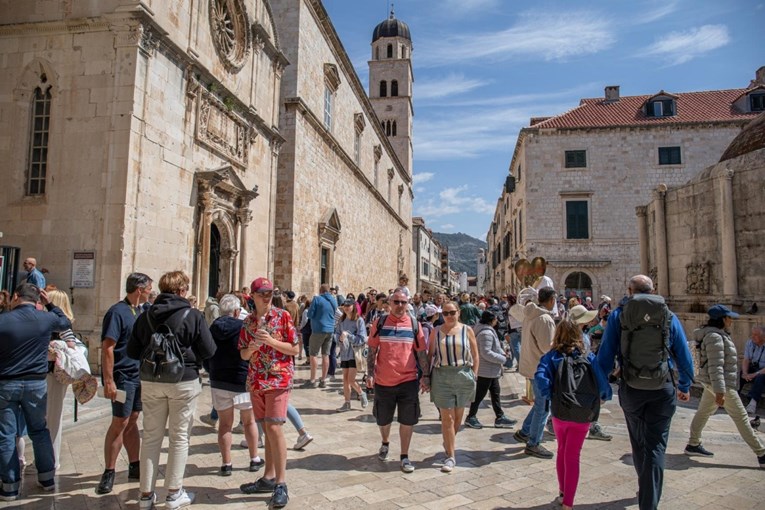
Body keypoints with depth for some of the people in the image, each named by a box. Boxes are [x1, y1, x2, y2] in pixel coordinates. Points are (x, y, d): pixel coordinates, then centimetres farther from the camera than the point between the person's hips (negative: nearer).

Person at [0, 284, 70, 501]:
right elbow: (66, 323, 17)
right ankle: (47, 478, 22)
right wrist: (49, 304, 18)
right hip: (36, 383, 2)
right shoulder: (46, 318, -5)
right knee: (39, 430, 16)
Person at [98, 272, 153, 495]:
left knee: (132, 420, 13)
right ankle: (108, 473, 8)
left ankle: (135, 467, 22)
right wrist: (108, 381, -22)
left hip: (139, 375, 8)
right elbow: (107, 347, -19)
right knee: (120, 422, -3)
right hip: (122, 376, -7)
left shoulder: (141, 311, 10)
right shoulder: (117, 312, -14)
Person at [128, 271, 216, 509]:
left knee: (151, 437, 13)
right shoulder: (193, 315, -11)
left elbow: (132, 351, 4)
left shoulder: (145, 316, 0)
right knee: (179, 438, 8)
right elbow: (208, 351, -10)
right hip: (184, 382, -3)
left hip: (151, 382, 4)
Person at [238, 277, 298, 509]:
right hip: (256, 381, 5)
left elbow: (295, 349, -6)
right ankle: (269, 478, 24)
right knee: (267, 429, 12)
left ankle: (281, 484, -3)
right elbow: (243, 355, 10)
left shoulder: (283, 316, -5)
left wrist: (271, 341, -18)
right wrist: (251, 347, -13)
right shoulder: (248, 322, 8)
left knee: (274, 427, -11)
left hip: (279, 379, -5)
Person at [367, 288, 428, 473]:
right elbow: (372, 351, 2)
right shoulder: (380, 322, -1)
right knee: (383, 419, 17)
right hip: (383, 381, 1)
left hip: (408, 380, 0)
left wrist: (426, 375, 2)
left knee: (407, 420, 4)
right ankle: (385, 443, 45)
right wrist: (370, 374, -4)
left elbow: (422, 352, 5)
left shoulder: (414, 324, 1)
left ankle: (405, 456, 21)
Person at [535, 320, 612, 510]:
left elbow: (540, 376, -23)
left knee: (562, 451, 22)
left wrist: (550, 396, -11)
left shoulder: (553, 356, -6)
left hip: (560, 413, 1)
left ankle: (562, 492, 38)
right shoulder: (588, 357, -4)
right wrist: (605, 396, 11)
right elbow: (601, 382, -9)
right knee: (573, 457, 9)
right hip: (583, 415, 0)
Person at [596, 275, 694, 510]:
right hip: (663, 389, 0)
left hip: (631, 387, 1)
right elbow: (684, 356, 7)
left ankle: (645, 490, 39)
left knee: (638, 442, 20)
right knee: (656, 445, 5)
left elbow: (605, 355, -5)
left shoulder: (618, 315, -2)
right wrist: (685, 387, 21)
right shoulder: (669, 316, 2)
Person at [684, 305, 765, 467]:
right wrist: (720, 391, -28)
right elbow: (715, 366, -26)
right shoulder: (714, 337, -21)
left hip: (712, 383, 10)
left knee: (704, 412, 14)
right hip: (721, 383, -10)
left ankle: (693, 445, 21)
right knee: (741, 417, -2)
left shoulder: (718, 334, 13)